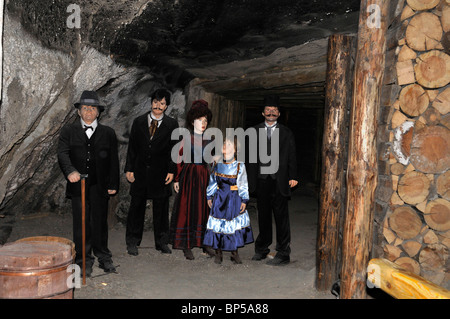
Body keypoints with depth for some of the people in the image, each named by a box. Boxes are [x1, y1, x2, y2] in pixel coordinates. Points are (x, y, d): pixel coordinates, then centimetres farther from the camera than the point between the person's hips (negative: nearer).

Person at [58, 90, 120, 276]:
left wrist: (113, 184, 2)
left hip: (100, 186, 0)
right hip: (78, 185, 0)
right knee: (81, 224, 3)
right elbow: (62, 153, -7)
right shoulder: (69, 131, 8)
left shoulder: (108, 133, 9)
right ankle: (84, 260, 14)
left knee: (100, 223, 7)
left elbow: (113, 161, 8)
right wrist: (70, 170, -26)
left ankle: (103, 257, 21)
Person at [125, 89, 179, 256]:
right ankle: (132, 242, 23)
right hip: (140, 172, 1)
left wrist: (171, 171, -6)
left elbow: (174, 149, 1)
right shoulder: (139, 122, 4)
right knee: (136, 207, 8)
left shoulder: (171, 124, 1)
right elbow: (132, 147, 5)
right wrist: (129, 169, 0)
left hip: (160, 173, -1)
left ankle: (162, 242, 25)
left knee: (161, 209, 9)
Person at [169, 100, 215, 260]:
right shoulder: (187, 138, -2)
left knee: (204, 209, 7)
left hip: (204, 176, 4)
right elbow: (178, 159, -2)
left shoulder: (207, 140, 10)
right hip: (189, 176, -4)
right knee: (188, 209, 0)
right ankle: (187, 246, 8)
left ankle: (205, 242, 17)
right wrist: (176, 179, -5)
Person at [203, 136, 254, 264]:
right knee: (217, 223, 4)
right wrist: (209, 197, 11)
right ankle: (218, 252, 18)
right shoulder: (217, 165, 3)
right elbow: (212, 182, 12)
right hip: (219, 198, 2)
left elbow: (243, 185, -2)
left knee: (235, 223, 3)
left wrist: (244, 201, -4)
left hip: (234, 199, -2)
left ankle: (234, 252, 19)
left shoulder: (240, 166, -5)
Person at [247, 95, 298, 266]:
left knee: (281, 216, -1)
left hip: (279, 180, -2)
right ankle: (262, 249, 26)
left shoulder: (286, 133, 7)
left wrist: (293, 176, -7)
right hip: (261, 180, 2)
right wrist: (251, 178, 3)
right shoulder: (255, 131, 10)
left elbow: (292, 157, 3)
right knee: (263, 215, 11)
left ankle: (283, 253, 8)